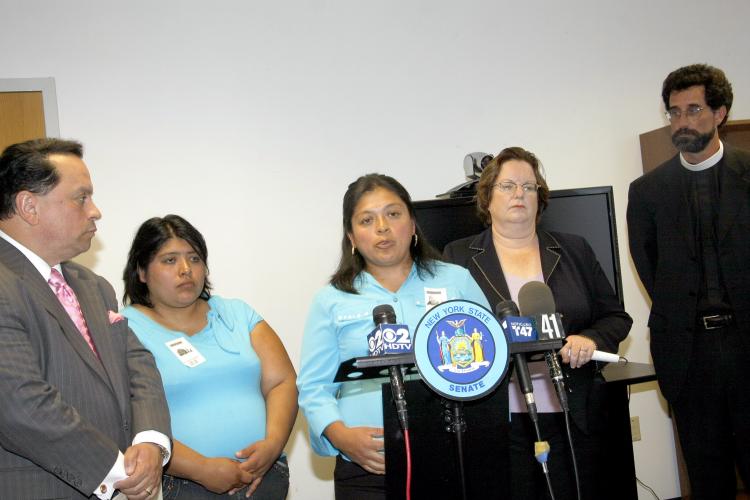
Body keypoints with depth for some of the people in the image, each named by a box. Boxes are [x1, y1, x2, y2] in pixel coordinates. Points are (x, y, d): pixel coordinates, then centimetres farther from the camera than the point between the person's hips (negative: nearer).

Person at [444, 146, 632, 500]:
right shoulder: (458, 256, 6)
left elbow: (616, 317, 12)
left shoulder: (573, 251, 12)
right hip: (496, 425, -2)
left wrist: (591, 340, -8)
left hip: (571, 419, 2)